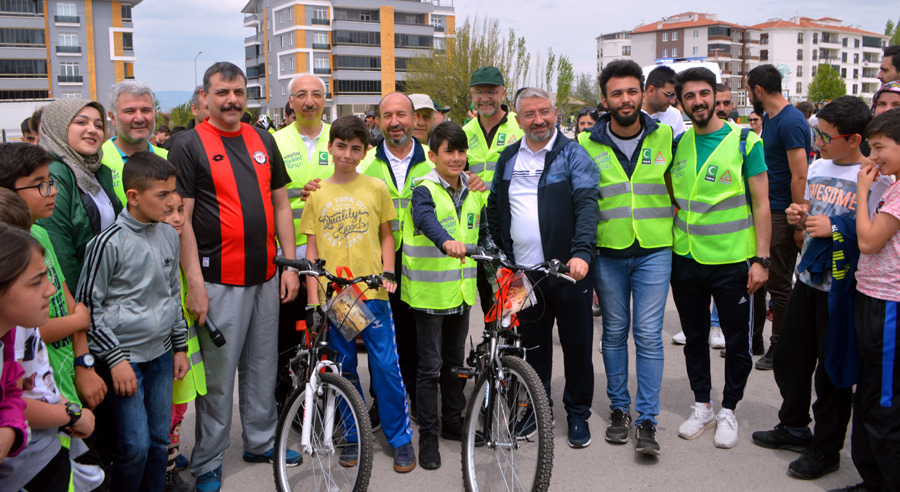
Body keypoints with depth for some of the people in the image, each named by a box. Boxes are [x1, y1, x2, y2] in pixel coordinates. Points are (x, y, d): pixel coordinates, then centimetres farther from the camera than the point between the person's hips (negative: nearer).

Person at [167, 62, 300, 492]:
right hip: (219, 279, -5)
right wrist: (194, 283, -14)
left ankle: (261, 442, 32)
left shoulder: (263, 141, 12)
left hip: (265, 276, 5)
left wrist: (290, 264, 7)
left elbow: (281, 205, 14)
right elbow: (182, 219, -9)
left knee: (263, 366, 15)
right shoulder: (190, 146, -4)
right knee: (218, 375, 2)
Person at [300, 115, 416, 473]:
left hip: (371, 293, -1)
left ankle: (400, 438, 13)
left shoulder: (376, 188, 4)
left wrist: (387, 273, -5)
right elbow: (311, 247, 6)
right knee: (343, 369, 10)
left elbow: (386, 236, 10)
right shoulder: (317, 193, 5)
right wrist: (313, 297, 0)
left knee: (386, 366, -1)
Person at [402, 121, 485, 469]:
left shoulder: (473, 192, 9)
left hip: (462, 290, 6)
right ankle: (428, 435, 13)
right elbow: (426, 219, -33)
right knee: (430, 366, 1)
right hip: (429, 292, -6)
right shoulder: (425, 189, -11)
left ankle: (453, 422, 33)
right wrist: (446, 242, -51)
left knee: (456, 361, 17)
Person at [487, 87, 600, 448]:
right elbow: (494, 208, 21)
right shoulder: (508, 159, 11)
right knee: (533, 344, 14)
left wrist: (581, 252, -28)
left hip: (568, 269, -4)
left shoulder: (572, 154, -3)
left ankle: (578, 414, 23)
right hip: (523, 271, 4)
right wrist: (500, 251, 12)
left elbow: (587, 205, -15)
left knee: (577, 344, 6)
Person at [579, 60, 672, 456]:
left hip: (654, 250, 0)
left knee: (648, 335, -2)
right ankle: (619, 409, 26)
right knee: (614, 333, 11)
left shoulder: (665, 137, 1)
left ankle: (647, 420, 8)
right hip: (607, 252, 1)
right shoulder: (587, 145, -1)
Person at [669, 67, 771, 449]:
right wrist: (665, 249, 7)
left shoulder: (745, 142, -6)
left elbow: (761, 204, -6)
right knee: (694, 338, 14)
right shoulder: (678, 144, 5)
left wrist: (761, 259, -12)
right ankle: (702, 406, 30)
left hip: (732, 260, -3)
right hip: (685, 258, 4)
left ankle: (728, 410, 26)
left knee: (736, 341, 8)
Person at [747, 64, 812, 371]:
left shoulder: (791, 122, -17)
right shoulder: (768, 118, 12)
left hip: (781, 215, -9)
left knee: (779, 284, 1)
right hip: (761, 211, 9)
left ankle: (779, 347, 14)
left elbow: (799, 177, -20)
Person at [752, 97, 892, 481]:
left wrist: (835, 228, -22)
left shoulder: (877, 179, -14)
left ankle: (826, 448, 22)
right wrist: (799, 217, -1)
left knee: (832, 370, 5)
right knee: (790, 358, 16)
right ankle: (794, 428, 36)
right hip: (808, 277, 7)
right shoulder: (816, 168, 7)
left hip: (842, 288, -7)